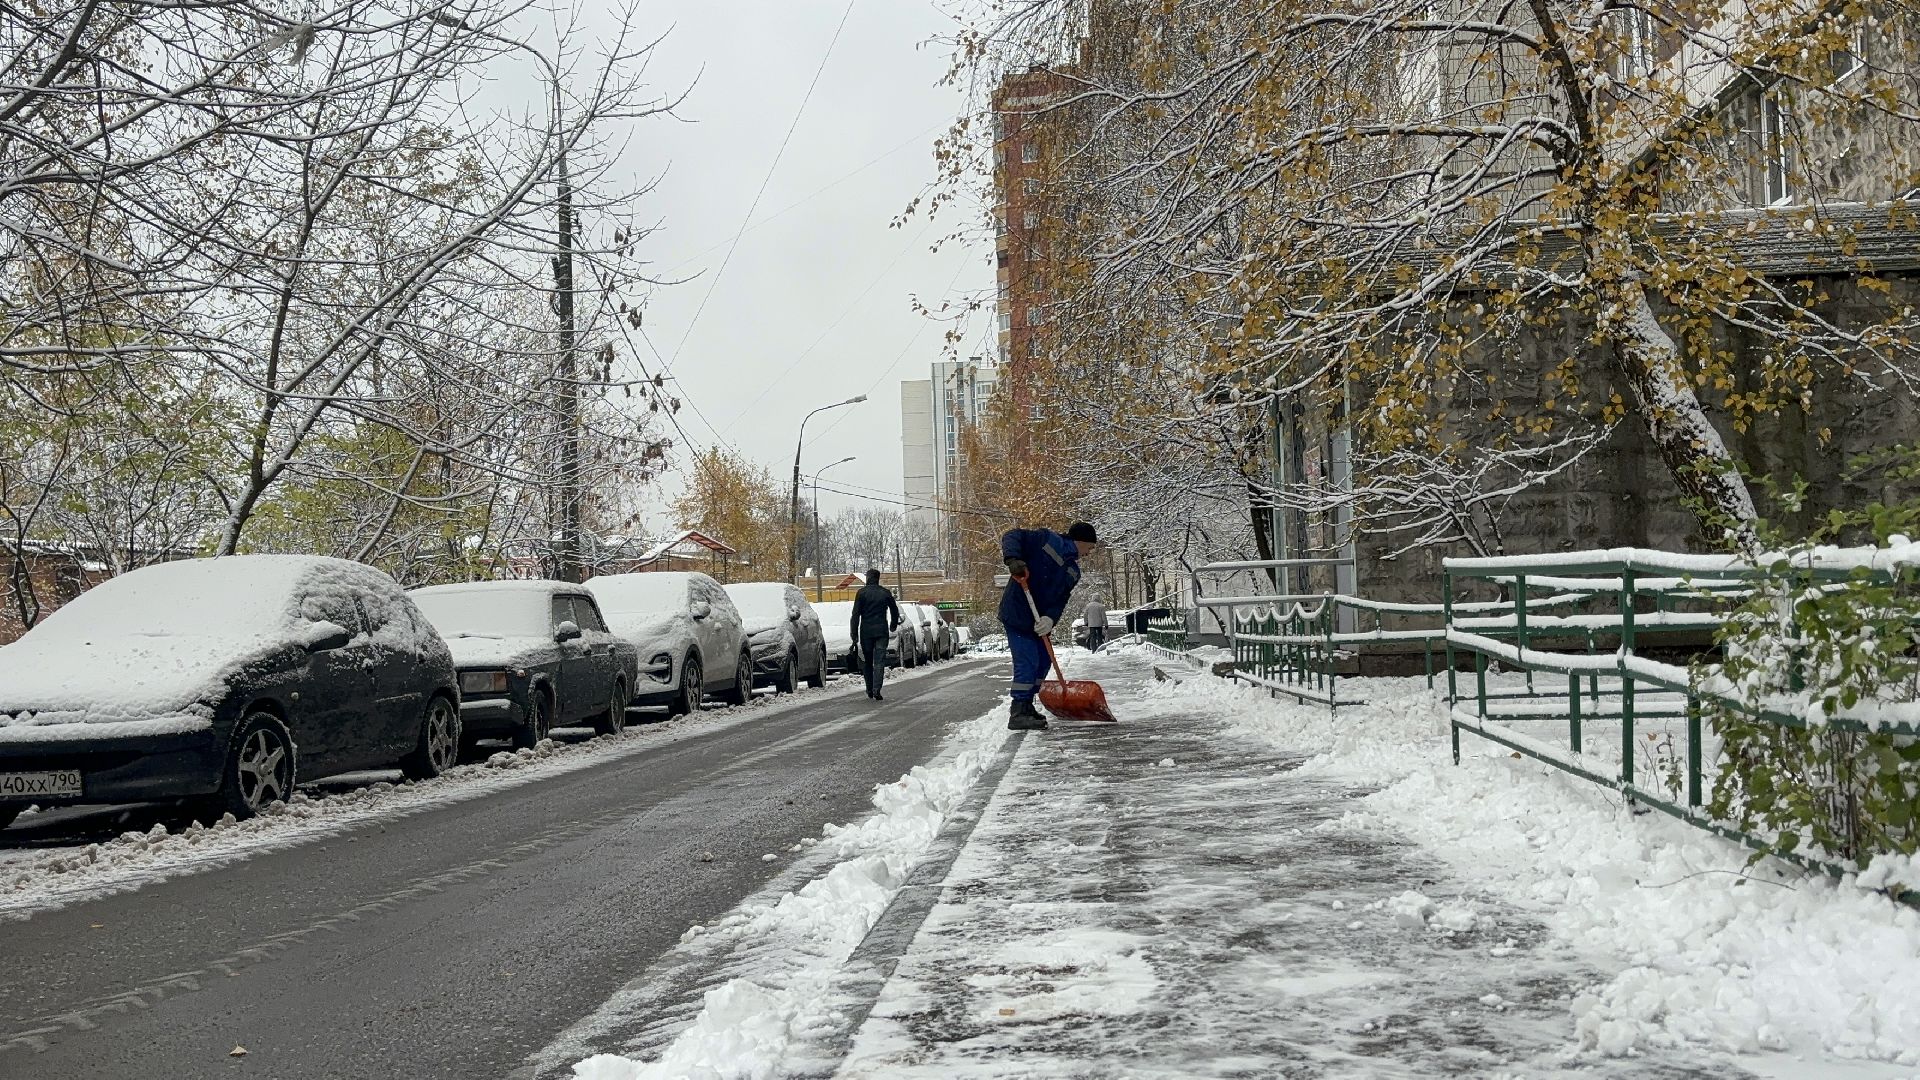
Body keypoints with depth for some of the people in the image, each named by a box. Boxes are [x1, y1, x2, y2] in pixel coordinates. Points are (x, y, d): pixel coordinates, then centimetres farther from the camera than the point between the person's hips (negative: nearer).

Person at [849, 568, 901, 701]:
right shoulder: (886, 593, 5)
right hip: (882, 632, 1)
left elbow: (856, 614, -6)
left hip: (866, 632, -1)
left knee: (867, 662, 12)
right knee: (879, 662, -3)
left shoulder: (862, 593, -2)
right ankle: (876, 690, -15)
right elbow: (895, 611, 15)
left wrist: (854, 632, -4)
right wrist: (893, 626, 31)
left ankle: (870, 690, 14)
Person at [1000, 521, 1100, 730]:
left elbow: (1060, 601, 3)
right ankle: (1018, 714, -10)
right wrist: (1013, 560, -31)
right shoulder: (1046, 539, -7)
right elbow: (1012, 537, -13)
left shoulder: (1073, 572, 13)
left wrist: (1050, 618, -18)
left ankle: (1025, 706, 29)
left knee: (1043, 661, 16)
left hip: (1038, 619, 9)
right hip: (1017, 613, -9)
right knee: (1027, 662, -13)